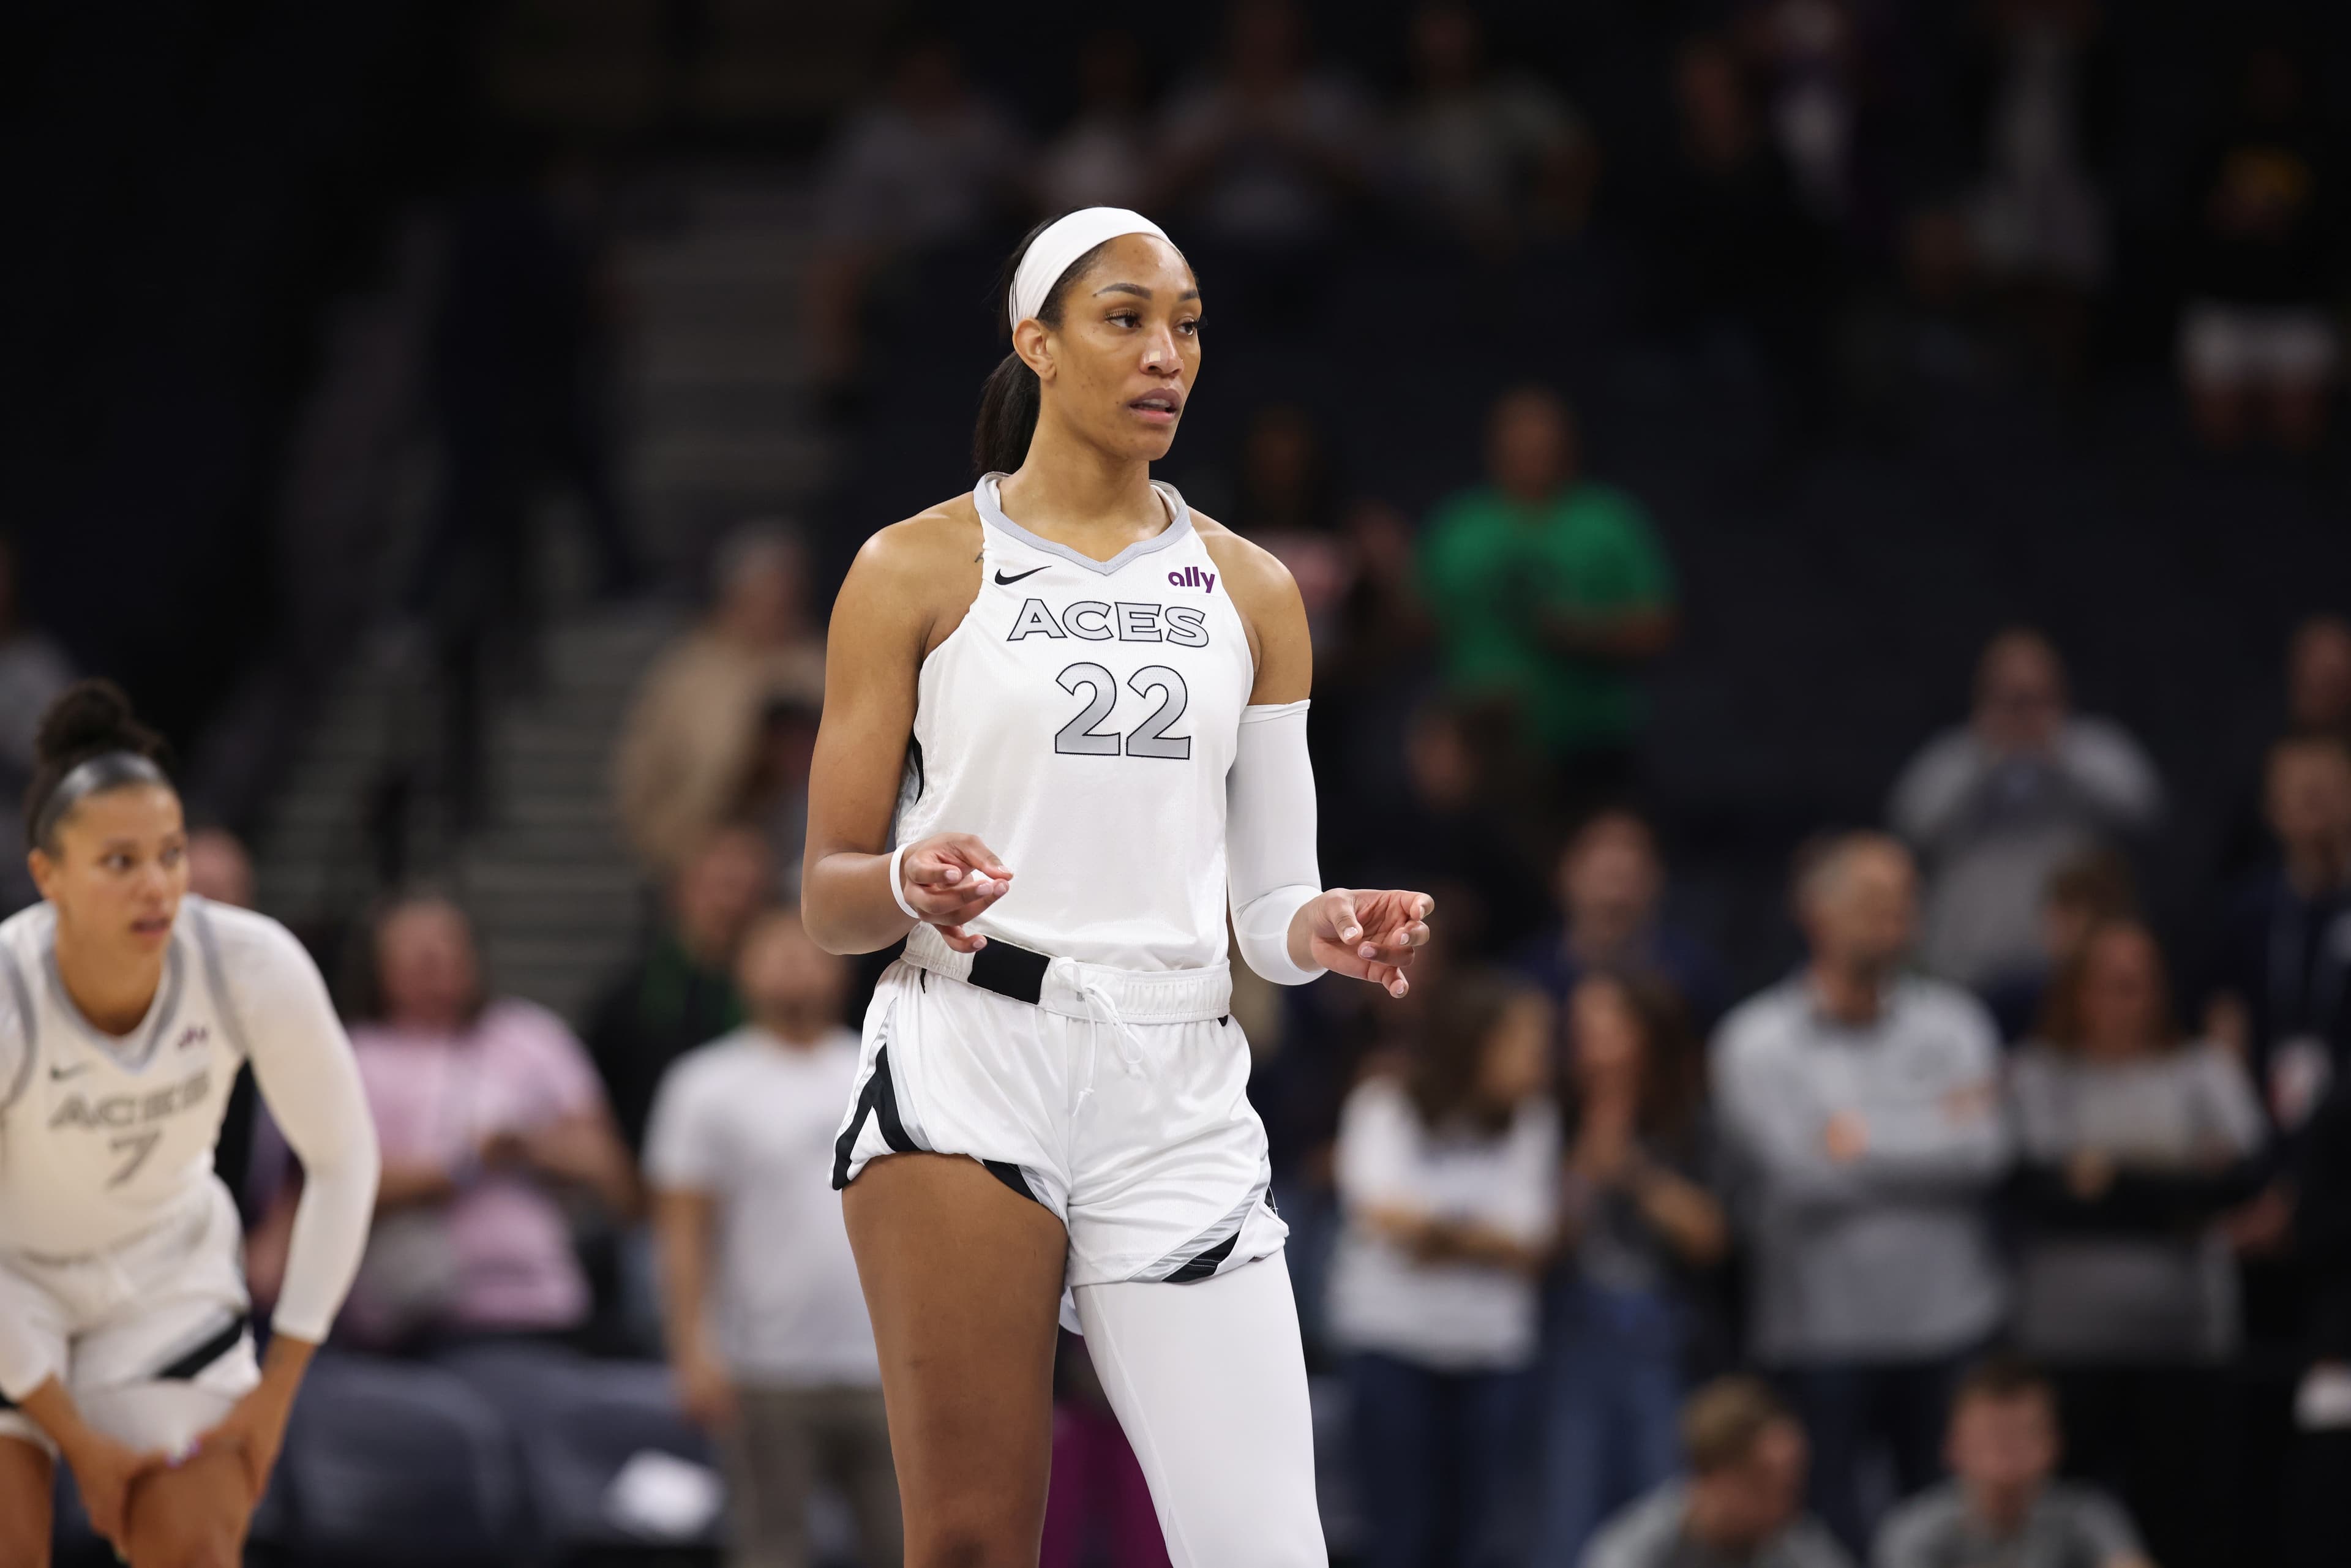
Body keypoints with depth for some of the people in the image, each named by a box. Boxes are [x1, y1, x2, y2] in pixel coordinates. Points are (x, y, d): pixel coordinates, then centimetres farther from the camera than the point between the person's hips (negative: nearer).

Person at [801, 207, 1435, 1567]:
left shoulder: (1252, 592, 16)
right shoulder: (919, 571, 5)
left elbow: (1273, 909, 15)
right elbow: (828, 899, 4)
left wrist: (1331, 933, -8)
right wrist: (909, 888, -19)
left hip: (1180, 1099, 3)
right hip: (970, 1077, -3)